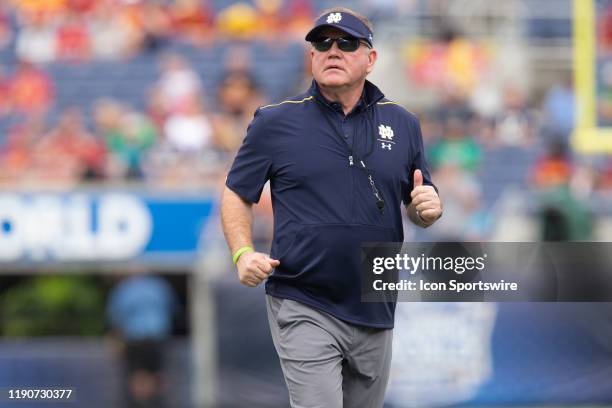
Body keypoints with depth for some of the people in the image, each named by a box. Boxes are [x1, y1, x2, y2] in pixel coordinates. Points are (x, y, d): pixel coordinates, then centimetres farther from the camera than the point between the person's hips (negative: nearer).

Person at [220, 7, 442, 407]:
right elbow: (237, 195, 5)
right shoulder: (274, 122, 0)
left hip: (375, 312, 4)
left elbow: (419, 207, 16)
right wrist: (243, 253, -12)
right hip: (304, 310, -4)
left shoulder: (402, 124, 9)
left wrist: (429, 208, -7)